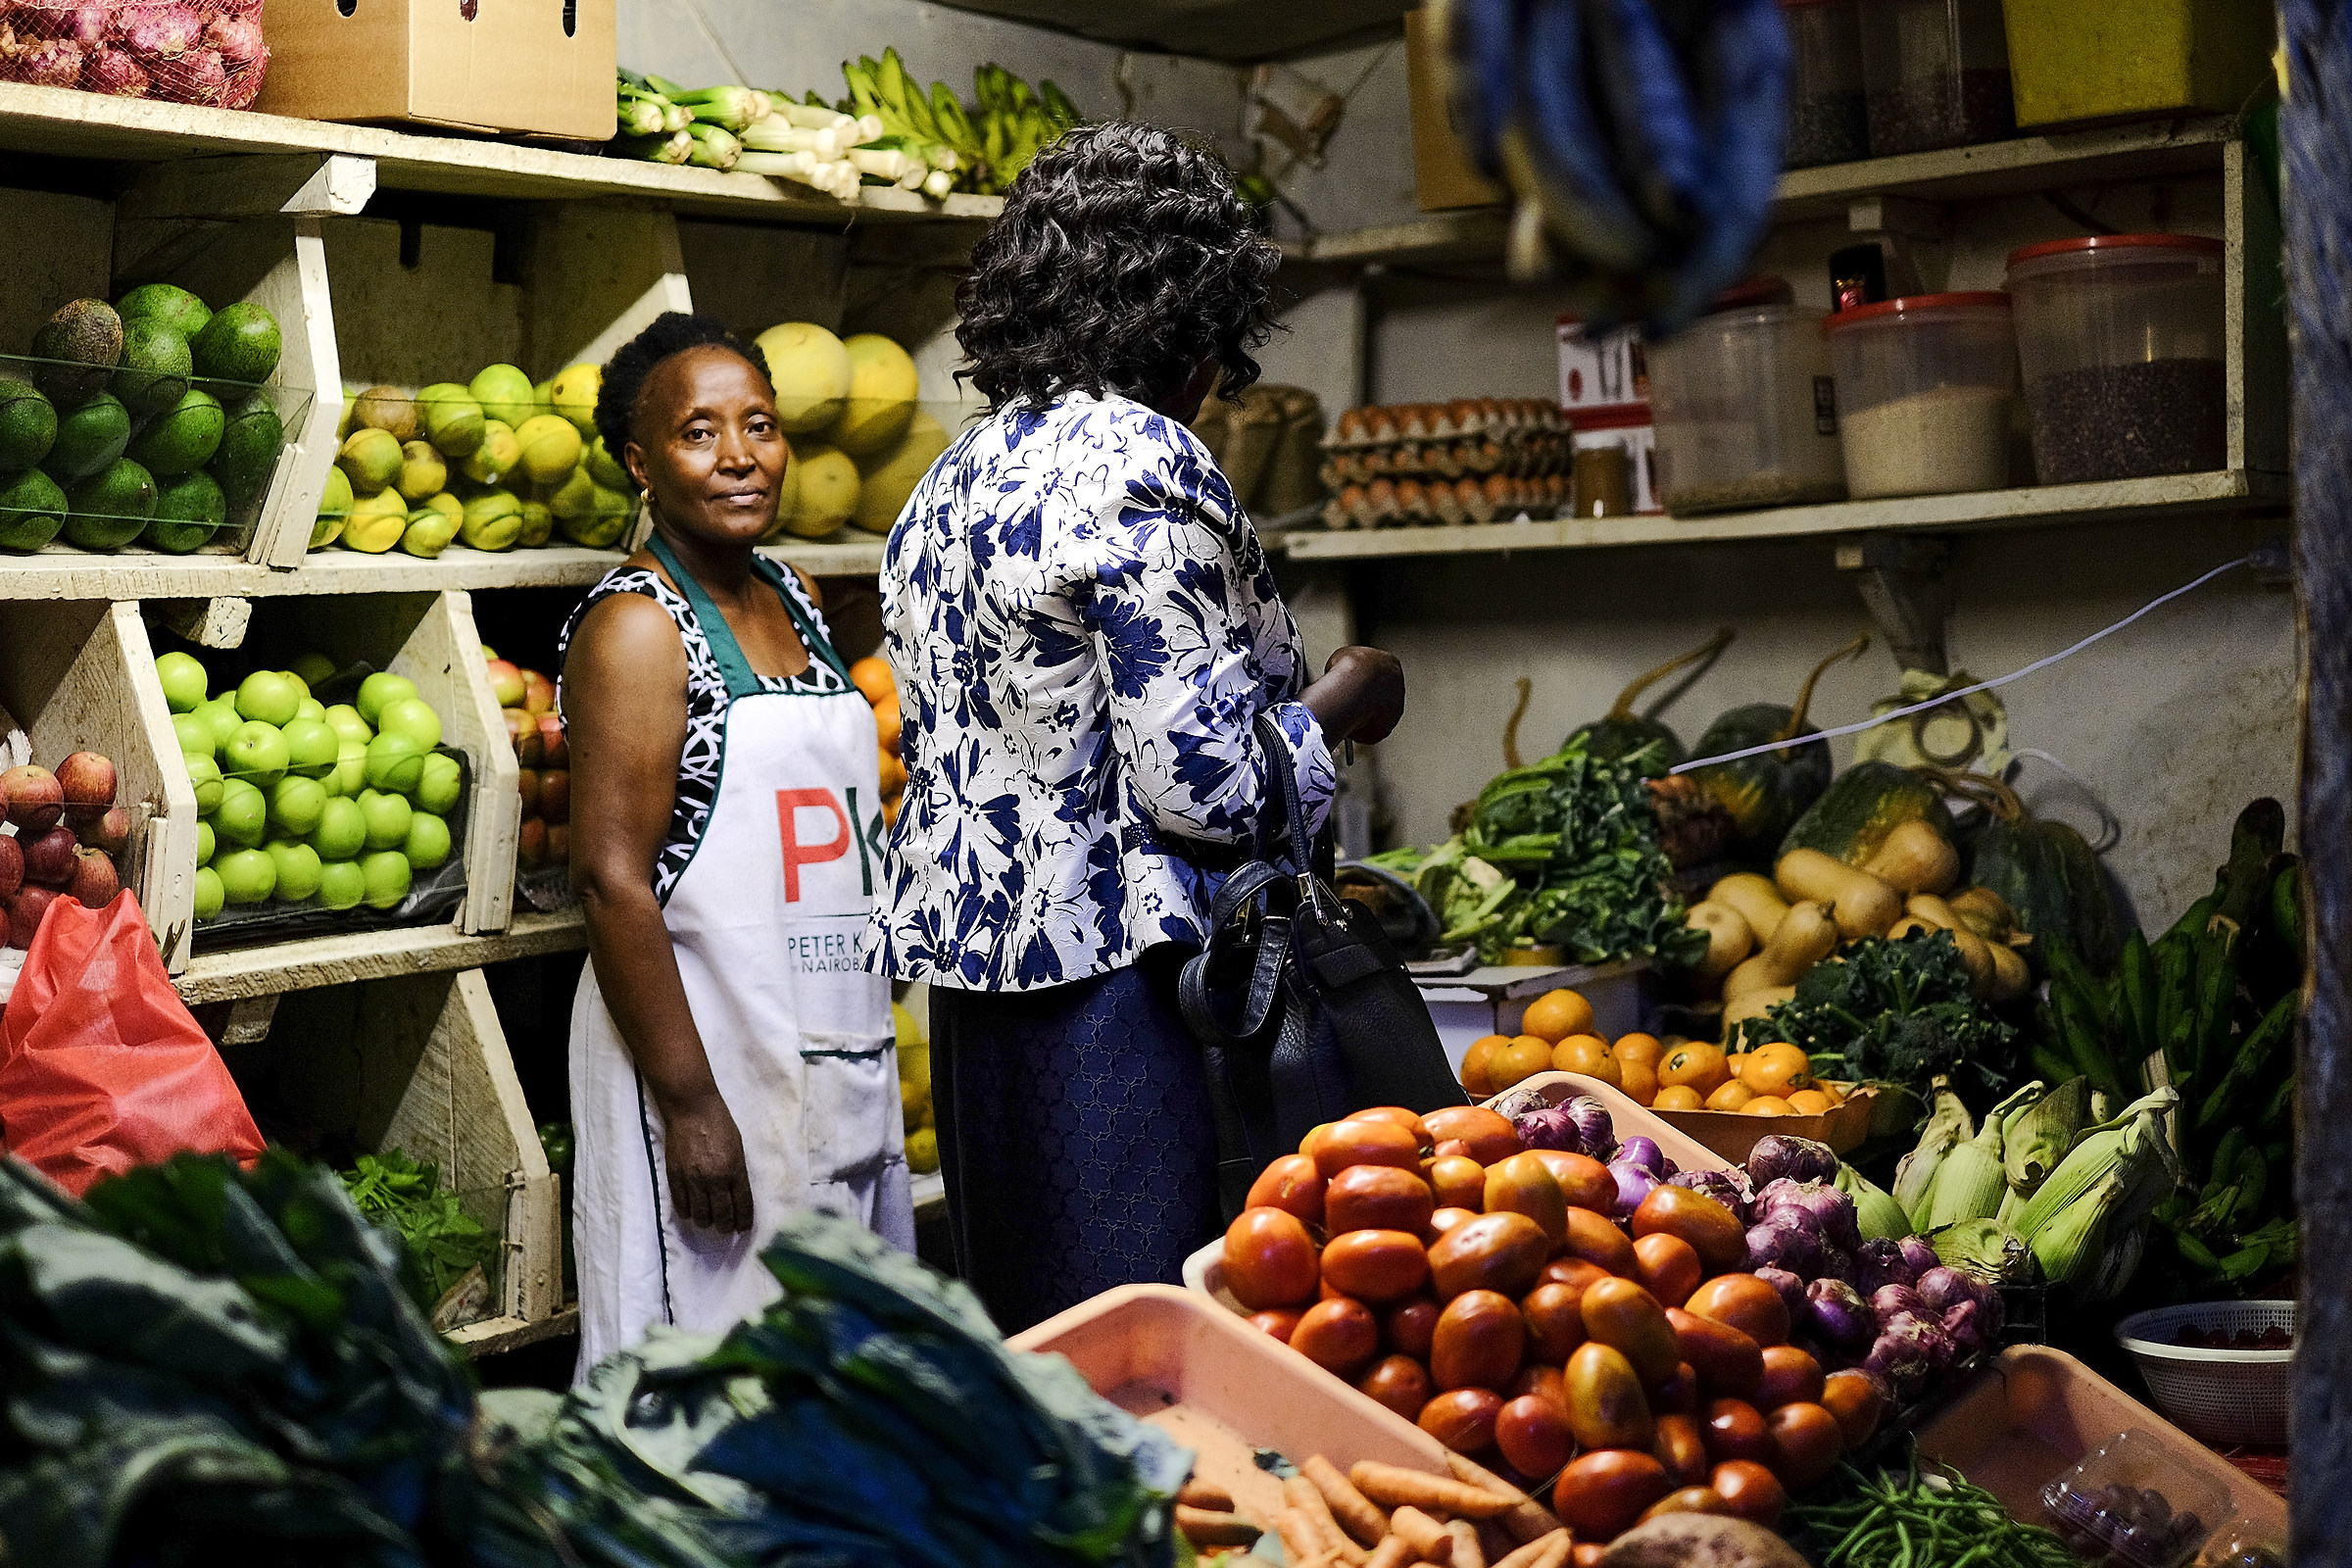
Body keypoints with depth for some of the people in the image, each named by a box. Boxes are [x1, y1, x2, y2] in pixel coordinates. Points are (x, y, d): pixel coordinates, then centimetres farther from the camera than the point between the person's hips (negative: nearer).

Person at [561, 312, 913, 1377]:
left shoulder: (792, 600, 12)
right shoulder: (635, 622, -12)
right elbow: (611, 877, -18)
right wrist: (690, 1103, -20)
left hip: (840, 1059, 8)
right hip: (705, 1055, -8)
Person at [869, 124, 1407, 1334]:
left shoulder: (951, 480, 14)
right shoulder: (1136, 461, -13)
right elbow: (1199, 778, -19)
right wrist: (1340, 704, 0)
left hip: (977, 983, 9)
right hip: (1120, 992, -9)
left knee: (1028, 1345, 14)